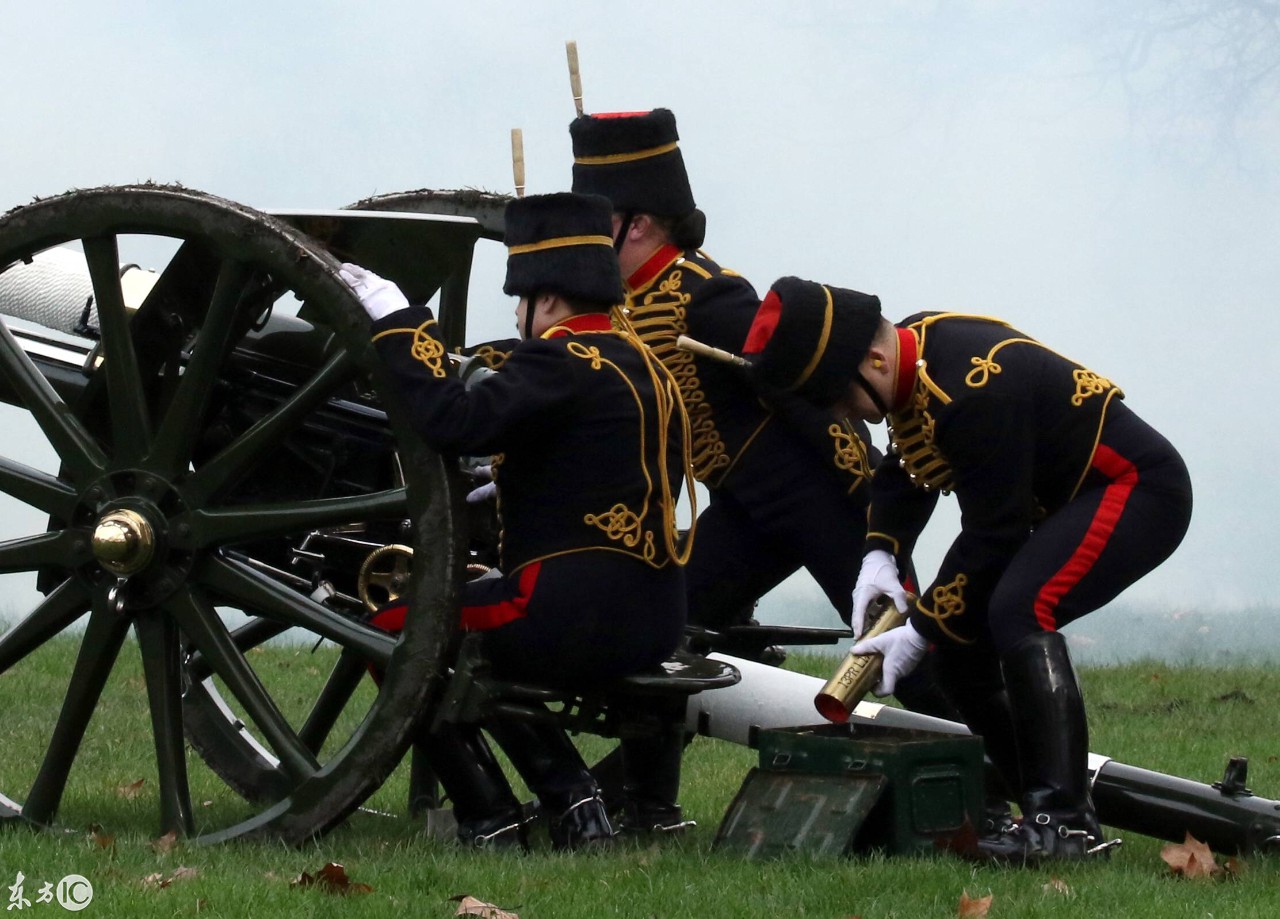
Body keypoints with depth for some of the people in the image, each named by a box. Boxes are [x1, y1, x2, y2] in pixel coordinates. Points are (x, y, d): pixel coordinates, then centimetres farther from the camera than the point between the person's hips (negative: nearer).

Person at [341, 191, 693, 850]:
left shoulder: (563, 362, -13)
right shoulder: (644, 365, 16)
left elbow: (454, 422, -25)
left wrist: (396, 320, -17)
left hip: (578, 616, -10)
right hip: (653, 626, 10)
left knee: (396, 628, 4)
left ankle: (489, 823, 0)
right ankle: (575, 807, 18)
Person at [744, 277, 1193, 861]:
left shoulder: (972, 392, -31)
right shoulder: (912, 357, -1)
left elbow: (993, 533, -26)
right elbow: (901, 474, 14)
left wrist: (922, 631, -18)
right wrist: (879, 557, -4)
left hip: (1137, 489, -10)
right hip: (1060, 502, 11)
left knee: (1017, 612, -30)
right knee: (960, 647, 4)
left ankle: (1066, 823, -31)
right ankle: (1052, 812, 9)